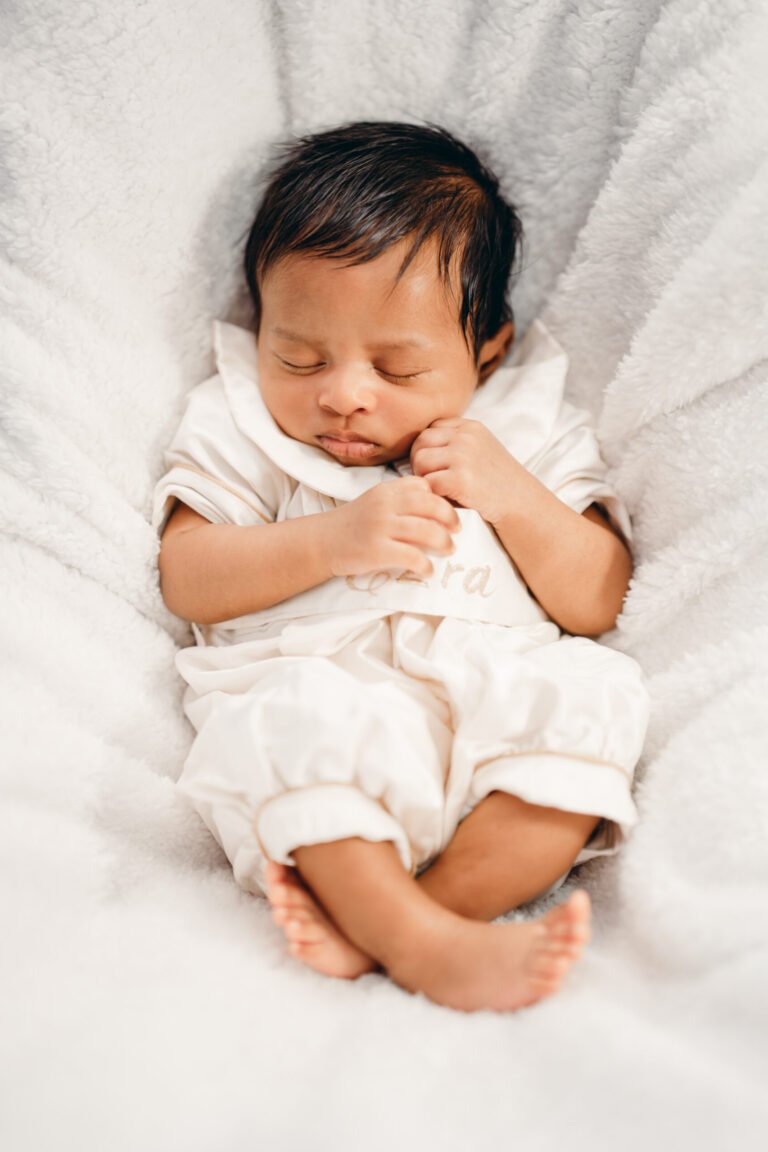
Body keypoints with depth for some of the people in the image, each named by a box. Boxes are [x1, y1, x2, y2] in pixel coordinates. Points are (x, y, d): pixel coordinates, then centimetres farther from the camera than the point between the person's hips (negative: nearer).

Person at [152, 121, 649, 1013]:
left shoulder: (529, 433, 16)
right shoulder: (244, 429, 14)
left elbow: (596, 604, 12)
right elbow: (185, 580, 4)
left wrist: (511, 494, -4)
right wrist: (330, 541, -10)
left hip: (495, 700, 2)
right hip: (318, 687, -2)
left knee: (594, 692, -28)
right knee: (294, 718, -35)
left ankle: (372, 924, -30)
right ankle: (431, 948, -32)